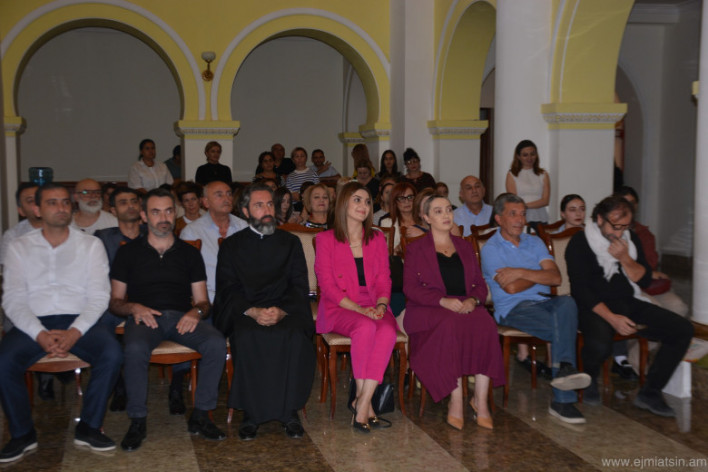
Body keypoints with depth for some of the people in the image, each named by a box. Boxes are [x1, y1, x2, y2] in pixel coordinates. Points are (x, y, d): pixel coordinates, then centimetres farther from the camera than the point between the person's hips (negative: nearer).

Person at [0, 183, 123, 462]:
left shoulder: (90, 245, 12)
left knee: (112, 354, -28)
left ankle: (88, 428, -9)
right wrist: (41, 335, -17)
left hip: (79, 321, 0)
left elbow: (99, 296, 2)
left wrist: (74, 333, -16)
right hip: (33, 324, 0)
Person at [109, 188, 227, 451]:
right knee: (135, 349, -37)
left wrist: (196, 312, -8)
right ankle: (137, 421, -18)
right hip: (144, 318, -1)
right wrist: (134, 308, -10)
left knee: (216, 343, -29)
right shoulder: (128, 253, 14)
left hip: (181, 318, 2)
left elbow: (203, 301, 16)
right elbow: (115, 301, 12)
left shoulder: (189, 253, 18)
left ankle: (200, 416, -15)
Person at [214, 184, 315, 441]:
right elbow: (227, 289, 4)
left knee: (296, 337, -33)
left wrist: (282, 311, -13)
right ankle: (251, 413, -22)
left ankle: (289, 411, -20)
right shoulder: (231, 245, 14)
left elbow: (299, 286, 8)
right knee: (247, 338, -35)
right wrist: (252, 311, -16)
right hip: (245, 312, 0)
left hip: (285, 311, 1)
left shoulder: (290, 242, 18)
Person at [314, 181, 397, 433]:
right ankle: (364, 401, -25)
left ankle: (362, 403, -28)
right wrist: (359, 309, -15)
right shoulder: (326, 239, 5)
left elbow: (384, 279, 13)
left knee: (388, 331, -31)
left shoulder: (378, 239, 17)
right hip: (338, 309, -3)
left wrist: (381, 305, -9)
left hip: (373, 308, 3)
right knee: (365, 328, -36)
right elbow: (327, 284, -3)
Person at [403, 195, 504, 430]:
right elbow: (410, 287, -1)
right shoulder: (416, 249, 13)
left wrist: (473, 299, -7)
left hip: (467, 307, 3)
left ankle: (480, 397, -25)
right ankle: (456, 399, -31)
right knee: (451, 325, -37)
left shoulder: (465, 247, 25)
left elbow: (480, 284, 18)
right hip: (428, 310, -3)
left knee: (485, 324, -31)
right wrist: (443, 301, -16)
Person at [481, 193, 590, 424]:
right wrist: (541, 275, 4)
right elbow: (511, 288, -11)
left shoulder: (534, 242, 20)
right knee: (564, 329, -31)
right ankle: (563, 399, -33)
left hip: (544, 302, 5)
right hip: (513, 309, -4)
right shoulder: (491, 249, 4)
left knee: (567, 302, -33)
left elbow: (556, 277, 4)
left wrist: (521, 272, -9)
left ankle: (564, 368, -46)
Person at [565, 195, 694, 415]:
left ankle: (649, 393, -4)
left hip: (630, 304, 6)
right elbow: (580, 290, -14)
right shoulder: (580, 243, -6)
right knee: (600, 345, -38)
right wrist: (612, 318, -23)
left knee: (683, 330, -13)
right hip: (595, 307, -6)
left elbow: (645, 280, 8)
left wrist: (625, 259, -12)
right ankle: (589, 380, -1)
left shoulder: (630, 238, 12)